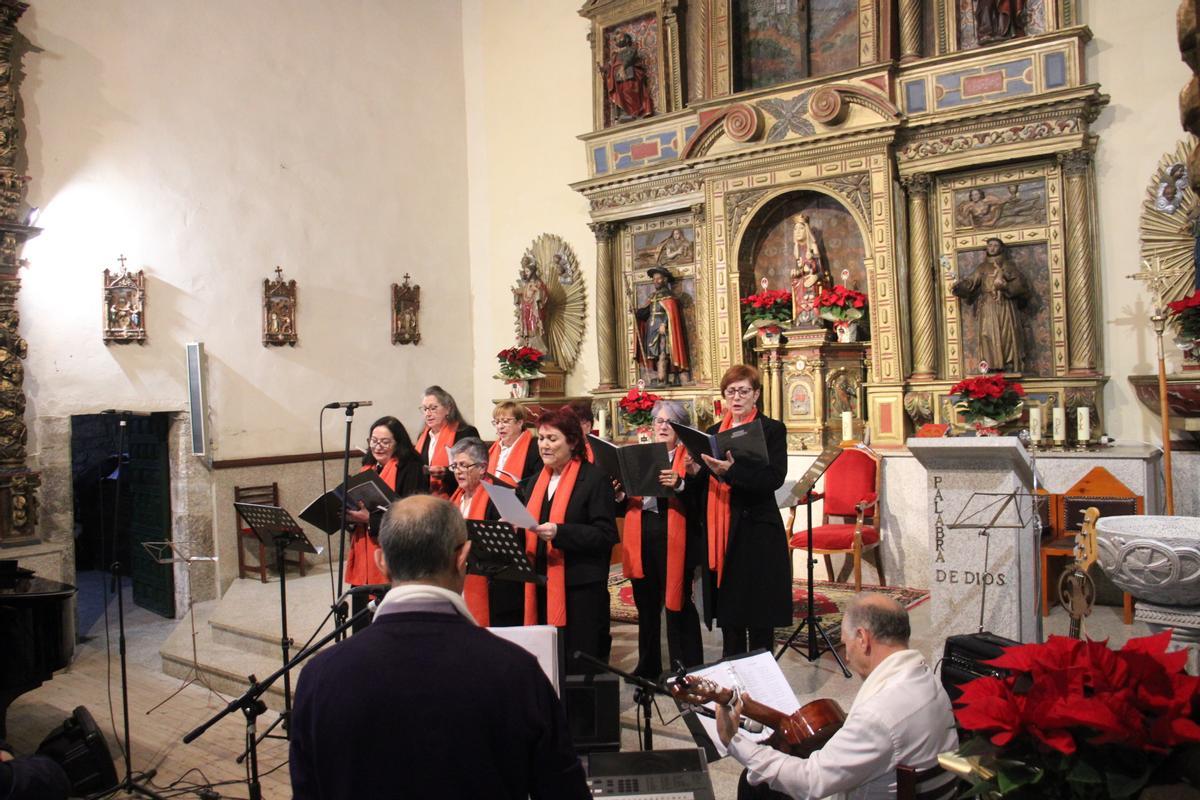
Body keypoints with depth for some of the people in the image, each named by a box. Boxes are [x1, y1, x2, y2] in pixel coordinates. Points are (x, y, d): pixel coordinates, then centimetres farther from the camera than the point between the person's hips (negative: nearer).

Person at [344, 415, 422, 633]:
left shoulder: (408, 469, -8)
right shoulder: (367, 468, 15)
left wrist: (370, 519, -20)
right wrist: (349, 514, 0)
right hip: (363, 553, 7)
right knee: (361, 621, 9)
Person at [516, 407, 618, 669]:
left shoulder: (595, 479, -6)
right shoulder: (535, 481, 16)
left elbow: (606, 535, -13)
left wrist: (560, 532, -23)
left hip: (581, 588, -6)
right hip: (541, 588, 6)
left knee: (580, 667, 0)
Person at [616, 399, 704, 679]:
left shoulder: (690, 456, -1)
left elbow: (700, 497, -14)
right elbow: (626, 501, 13)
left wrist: (680, 484, -31)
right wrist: (619, 495, -8)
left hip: (674, 540, -5)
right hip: (641, 540, 5)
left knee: (677, 604, 1)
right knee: (646, 605, 14)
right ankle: (648, 667, 28)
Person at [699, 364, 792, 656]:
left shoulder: (772, 430, -2)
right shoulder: (714, 432, 13)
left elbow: (774, 478, -16)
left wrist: (731, 471, -29)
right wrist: (695, 471, -6)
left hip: (758, 531, -5)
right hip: (721, 532, 5)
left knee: (760, 616, 2)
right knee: (728, 614, 12)